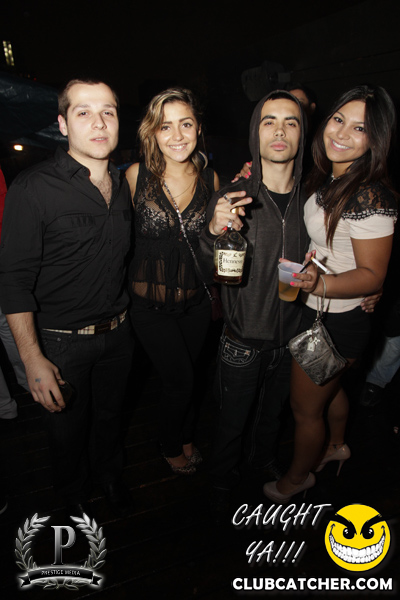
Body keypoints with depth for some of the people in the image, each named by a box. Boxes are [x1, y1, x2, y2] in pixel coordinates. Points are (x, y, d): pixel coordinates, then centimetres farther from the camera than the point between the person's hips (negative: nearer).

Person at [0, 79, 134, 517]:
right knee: (67, 428, 17)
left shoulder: (123, 185, 3)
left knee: (110, 415, 24)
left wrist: (124, 319, 10)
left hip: (118, 333, 5)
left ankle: (110, 476, 54)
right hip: (61, 341, -4)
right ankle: (73, 496, 48)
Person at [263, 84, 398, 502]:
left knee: (305, 408, 13)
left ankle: (297, 478, 42)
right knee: (329, 388, 31)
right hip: (318, 311, 8)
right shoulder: (328, 177, 0)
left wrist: (319, 284, -37)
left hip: (335, 322, -8)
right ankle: (335, 446, 60)